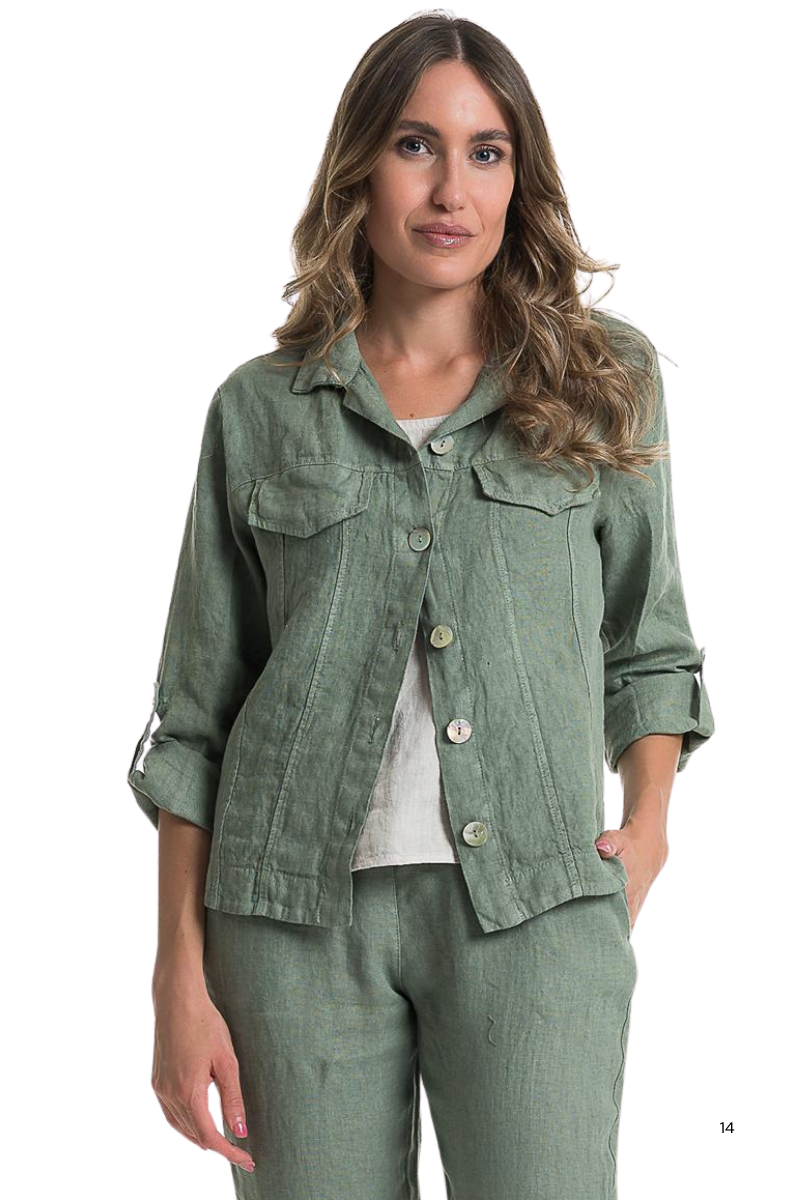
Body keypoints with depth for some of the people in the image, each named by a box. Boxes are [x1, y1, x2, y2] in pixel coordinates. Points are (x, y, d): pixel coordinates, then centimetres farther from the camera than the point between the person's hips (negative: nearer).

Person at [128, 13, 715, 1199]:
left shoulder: (604, 381, 8)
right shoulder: (262, 409, 6)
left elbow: (646, 639, 18)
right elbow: (197, 713, 7)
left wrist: (648, 826, 3)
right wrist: (181, 975, 3)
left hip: (535, 903, 0)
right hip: (300, 906, 1)